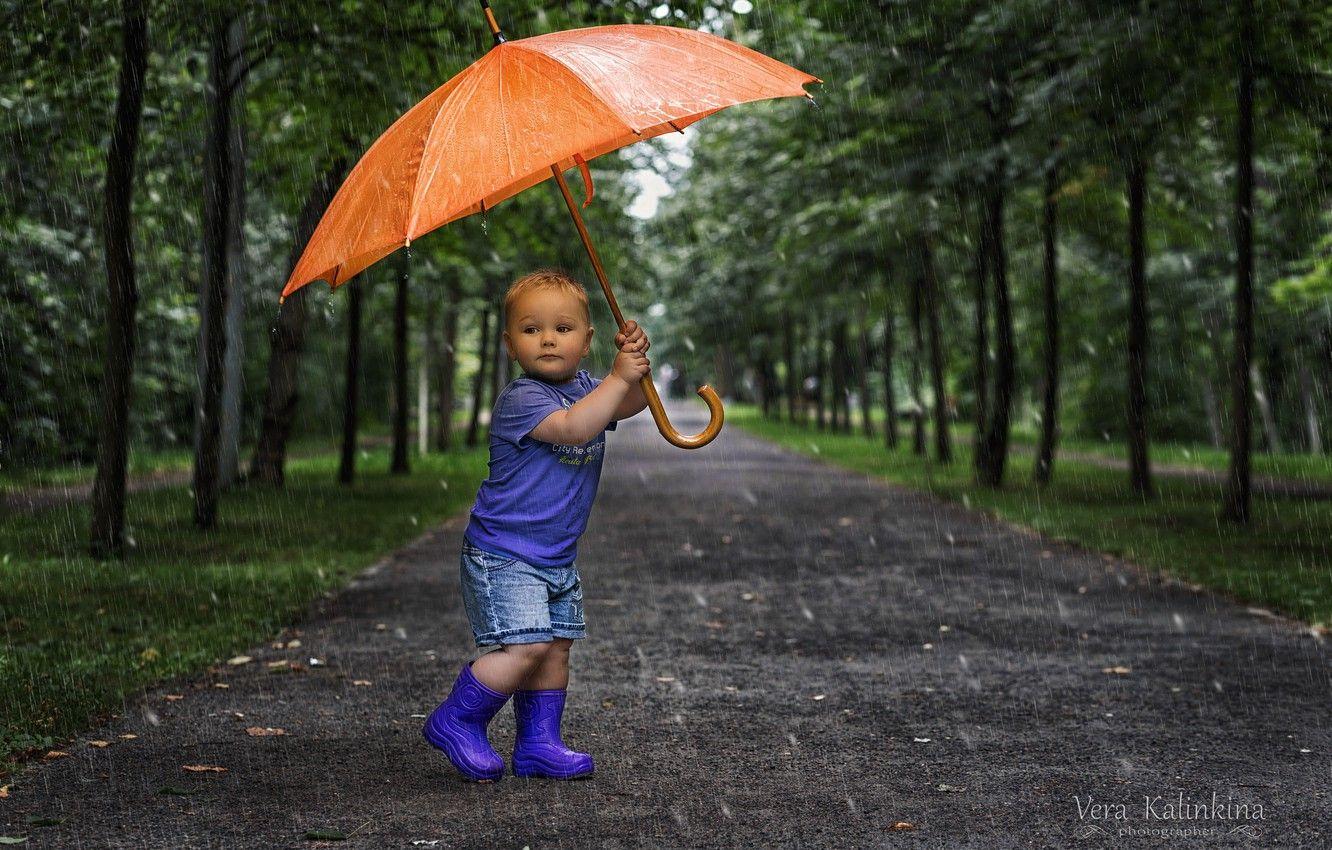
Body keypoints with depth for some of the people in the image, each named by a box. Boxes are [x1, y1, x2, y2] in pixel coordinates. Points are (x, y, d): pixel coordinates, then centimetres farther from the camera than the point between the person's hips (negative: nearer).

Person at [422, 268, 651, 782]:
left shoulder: (584, 387, 10)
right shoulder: (519, 399, -18)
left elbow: (630, 405, 5)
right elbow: (572, 427, -32)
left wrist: (635, 360, -13)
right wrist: (619, 377, -30)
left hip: (557, 557, 9)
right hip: (503, 554, -9)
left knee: (556, 647, 9)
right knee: (527, 646, -16)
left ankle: (538, 744, 19)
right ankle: (454, 722, 0)